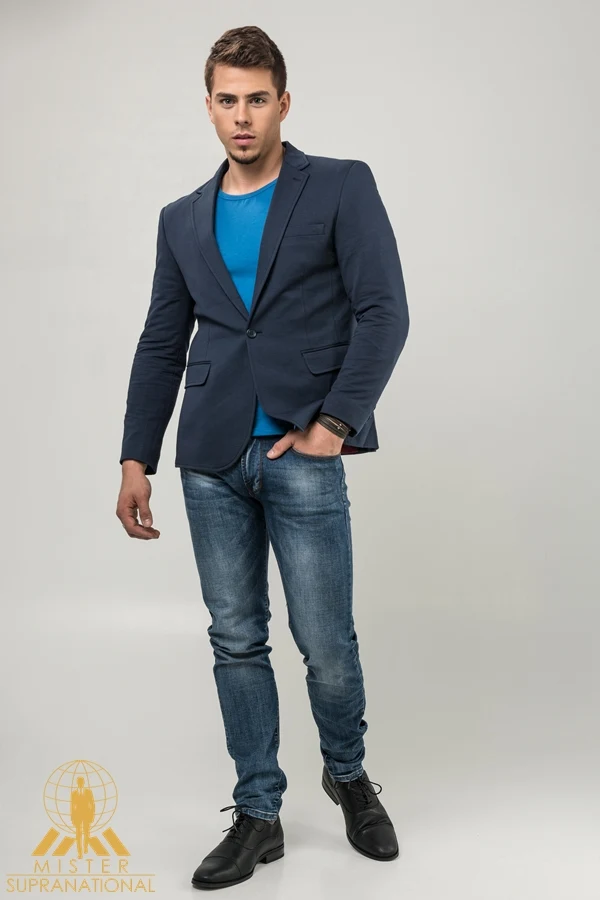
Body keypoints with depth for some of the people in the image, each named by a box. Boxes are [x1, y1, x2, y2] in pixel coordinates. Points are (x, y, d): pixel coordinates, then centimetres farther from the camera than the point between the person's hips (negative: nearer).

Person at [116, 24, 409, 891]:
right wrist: (137, 459, 9)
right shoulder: (183, 219, 14)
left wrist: (334, 422, -12)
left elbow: (383, 311, -5)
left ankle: (348, 773, 30)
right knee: (236, 642, 8)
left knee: (326, 643, 1)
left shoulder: (342, 187, 1)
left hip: (301, 455, -4)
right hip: (211, 460, 4)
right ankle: (258, 814, 23)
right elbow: (161, 345, 14)